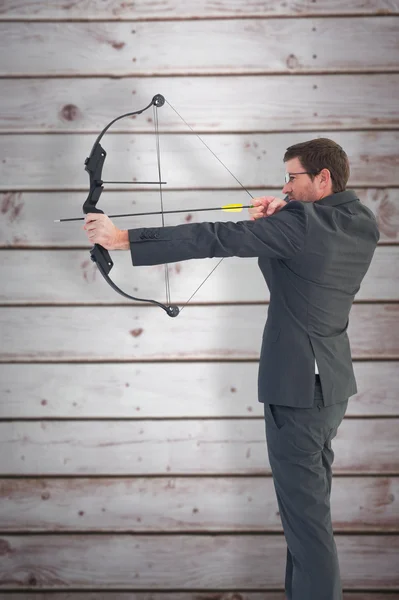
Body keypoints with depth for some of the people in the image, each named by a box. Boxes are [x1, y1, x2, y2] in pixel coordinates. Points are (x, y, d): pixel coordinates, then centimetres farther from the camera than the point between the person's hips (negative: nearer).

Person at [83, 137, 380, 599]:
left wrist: (123, 239, -20)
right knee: (309, 502, 20)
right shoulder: (363, 225, 5)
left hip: (298, 386, -9)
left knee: (305, 513, -3)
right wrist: (279, 215, 6)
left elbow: (214, 239, -22)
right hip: (333, 383, 9)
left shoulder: (301, 223, -18)